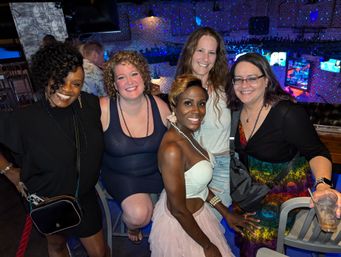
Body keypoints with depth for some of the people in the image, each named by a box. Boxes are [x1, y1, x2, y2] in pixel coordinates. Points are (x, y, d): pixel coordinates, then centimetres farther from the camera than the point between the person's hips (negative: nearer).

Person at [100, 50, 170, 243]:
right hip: (120, 175, -2)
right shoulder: (103, 109, -18)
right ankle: (132, 226, 15)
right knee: (138, 214, -25)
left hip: (157, 171, 3)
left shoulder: (159, 106, -8)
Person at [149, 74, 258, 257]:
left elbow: (199, 182, 4)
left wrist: (227, 214, 5)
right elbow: (179, 210, -24)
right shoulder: (172, 149, -32)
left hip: (198, 212, 8)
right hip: (181, 226, -7)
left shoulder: (186, 134, -6)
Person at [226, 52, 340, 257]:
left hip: (286, 186, -5)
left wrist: (323, 185, -43)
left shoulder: (287, 113, -28)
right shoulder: (237, 109, -9)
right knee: (244, 233, 18)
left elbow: (317, 153, -24)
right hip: (254, 184, 5)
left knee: (261, 240, 3)